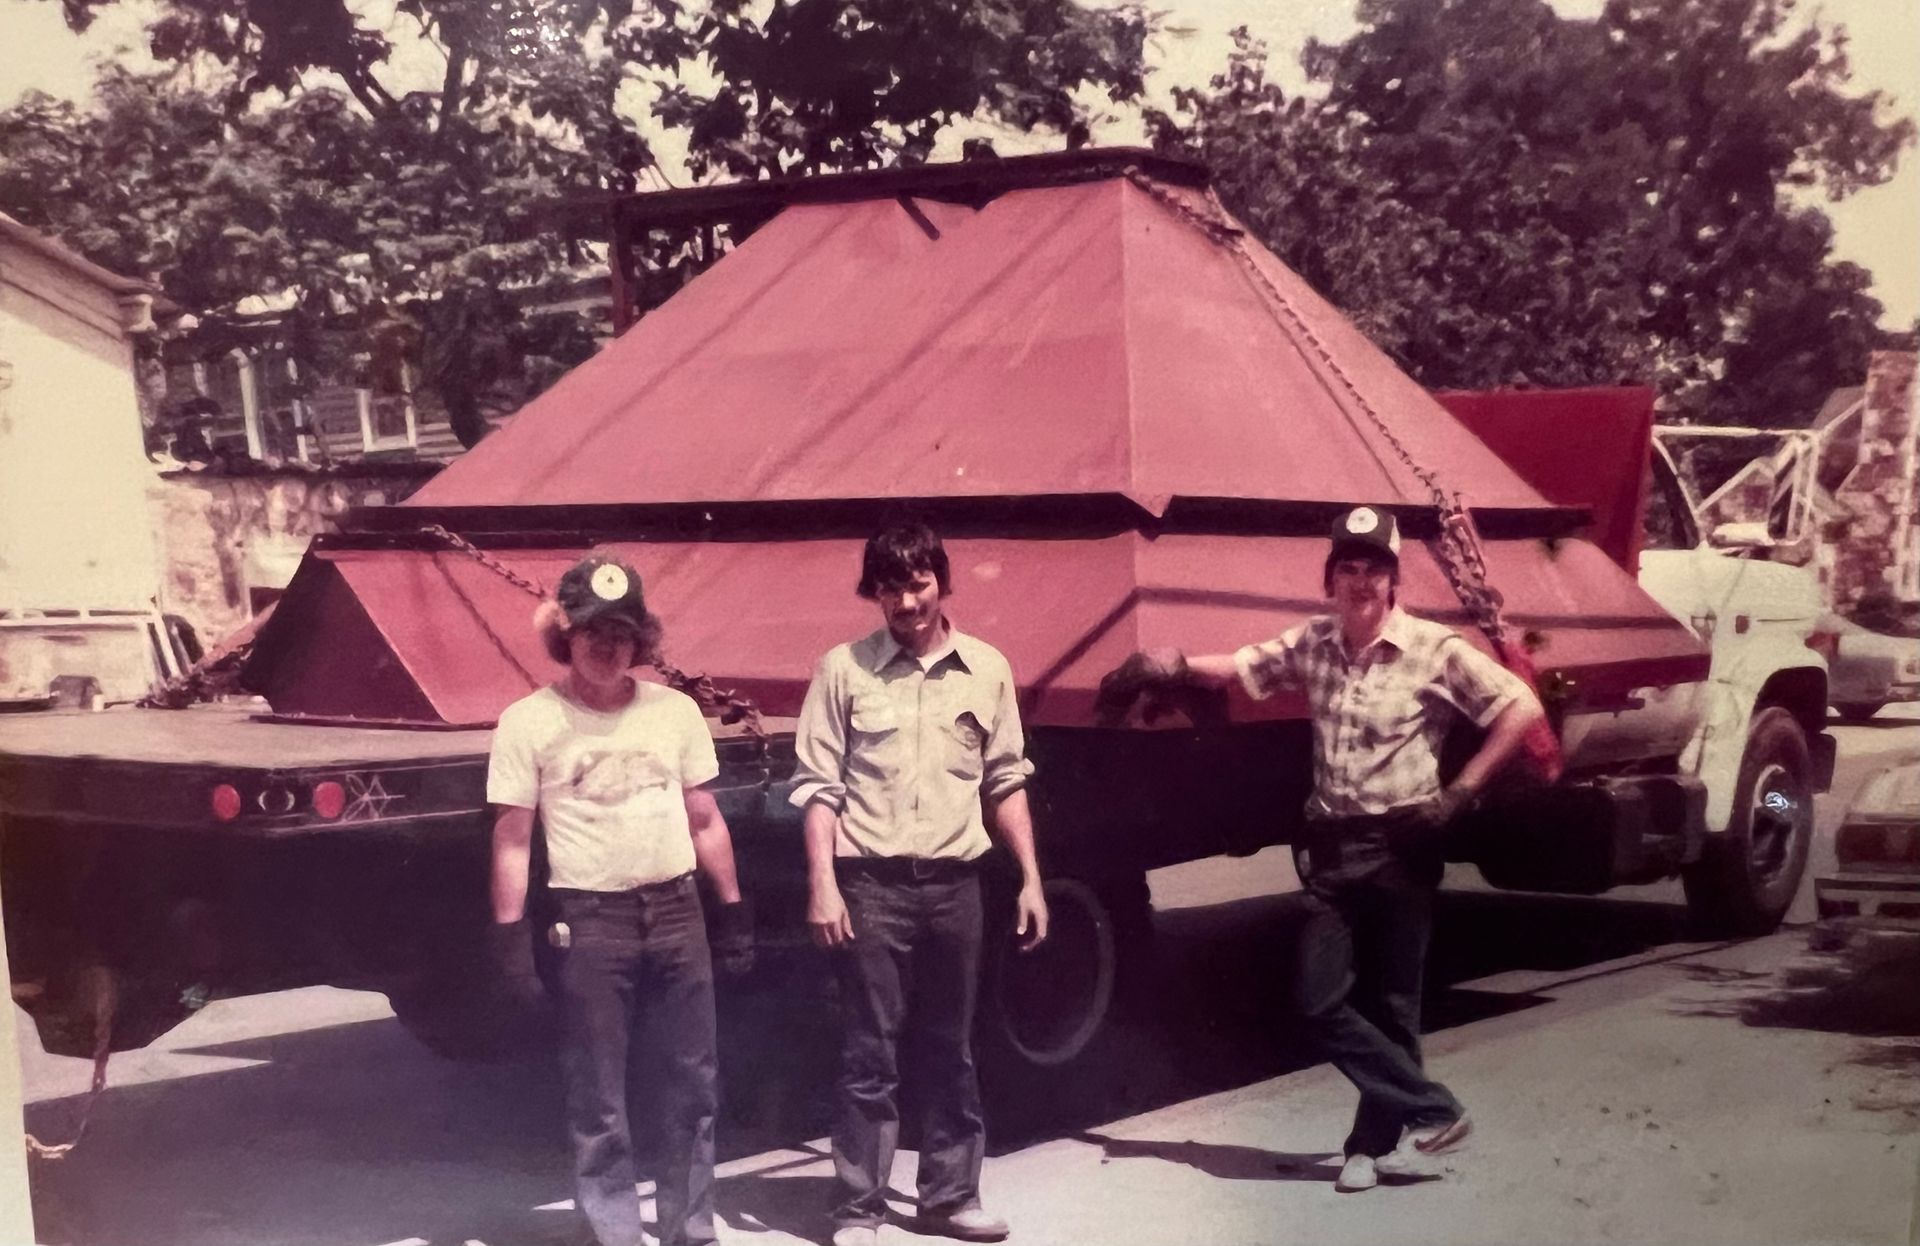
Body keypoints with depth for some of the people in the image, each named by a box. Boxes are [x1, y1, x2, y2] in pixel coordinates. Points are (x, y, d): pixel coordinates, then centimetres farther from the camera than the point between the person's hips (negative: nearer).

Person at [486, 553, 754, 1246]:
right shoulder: (529, 723, -4)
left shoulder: (675, 711, 6)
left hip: (677, 911, 3)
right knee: (599, 1097, 3)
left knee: (693, 1084, 9)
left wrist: (733, 910, 11)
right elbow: (512, 840, -2)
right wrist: (510, 936, -7)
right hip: (589, 921, -3)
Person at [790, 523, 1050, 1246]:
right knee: (869, 1056, 1)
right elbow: (818, 785, -2)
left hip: (953, 882, 3)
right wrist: (822, 884, -9)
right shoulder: (843, 668, -2)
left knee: (951, 1051, 11)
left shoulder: (987, 669, 5)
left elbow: (1006, 782, 11)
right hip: (870, 883, -3)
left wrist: (1030, 879, 7)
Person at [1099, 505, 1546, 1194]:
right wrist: (1177, 666, -6)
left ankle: (1374, 1142, 18)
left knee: (1390, 1004, 4)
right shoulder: (1312, 644, 6)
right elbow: (1240, 667, 14)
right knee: (1320, 999, -2)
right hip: (1332, 846, 4)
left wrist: (1461, 790, -11)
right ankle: (1431, 1112, 10)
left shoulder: (1433, 649, -8)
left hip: (1402, 844, -4)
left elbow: (1521, 708, -9)